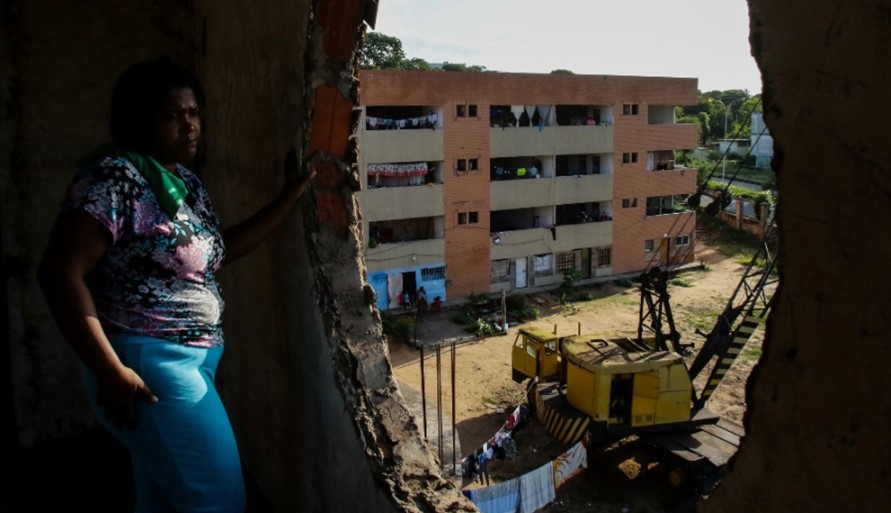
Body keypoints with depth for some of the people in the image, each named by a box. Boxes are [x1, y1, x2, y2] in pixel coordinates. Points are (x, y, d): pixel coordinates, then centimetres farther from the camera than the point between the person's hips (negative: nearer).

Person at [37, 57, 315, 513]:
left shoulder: (187, 183, 11)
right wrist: (110, 370, -21)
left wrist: (289, 197, 14)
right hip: (149, 363, -9)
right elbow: (60, 273, -19)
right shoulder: (114, 175, -15)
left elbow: (221, 248, 20)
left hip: (193, 358, 9)